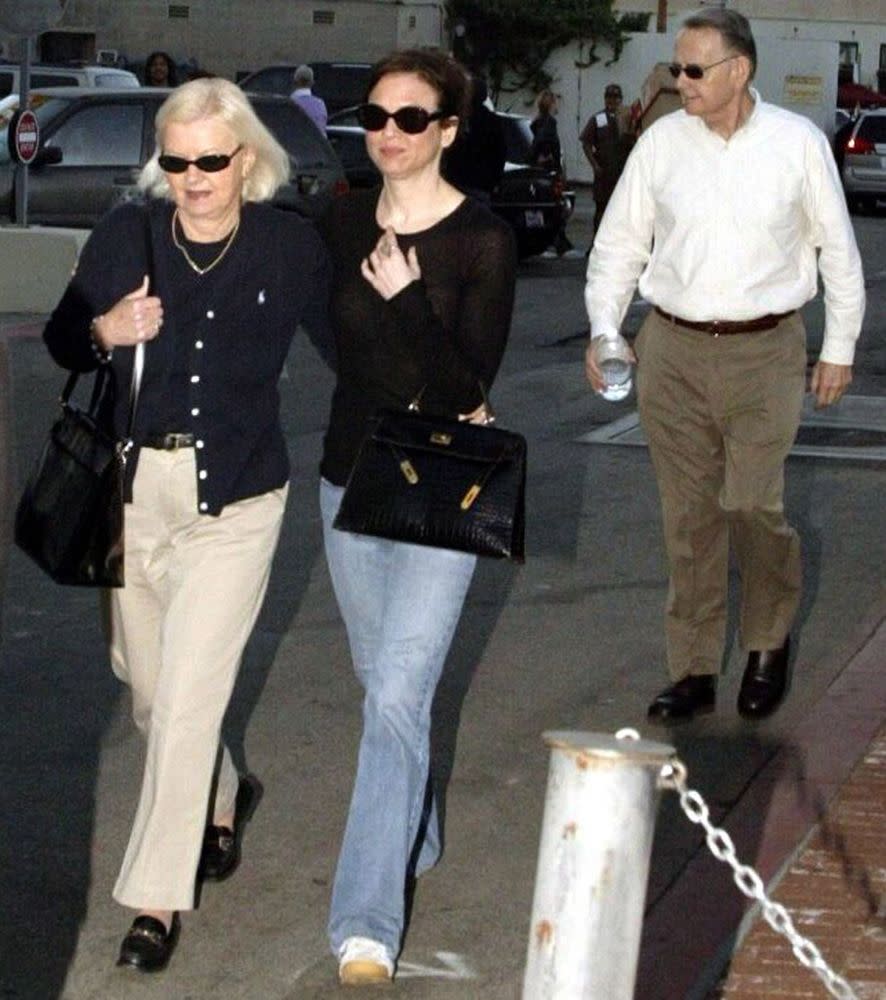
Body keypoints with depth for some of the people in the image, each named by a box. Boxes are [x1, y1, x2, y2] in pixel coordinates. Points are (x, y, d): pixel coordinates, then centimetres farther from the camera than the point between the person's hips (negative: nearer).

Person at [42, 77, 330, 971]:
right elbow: (61, 341, 6)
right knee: (146, 681, 16)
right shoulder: (126, 235, 0)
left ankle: (156, 897, 3)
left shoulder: (291, 247, -4)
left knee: (186, 697, -7)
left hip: (233, 498, -3)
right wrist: (107, 331, -14)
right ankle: (221, 797, 46)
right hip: (132, 485, 4)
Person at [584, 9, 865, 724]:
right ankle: (694, 670, 14)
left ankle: (770, 643, 19)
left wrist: (840, 348, 6)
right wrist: (604, 328, -4)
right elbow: (618, 245, 9)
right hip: (672, 350, 2)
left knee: (753, 504, -8)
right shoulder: (661, 144, 2)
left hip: (765, 350, -2)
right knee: (689, 515, 5)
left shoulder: (798, 143, -2)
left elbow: (838, 250, 6)